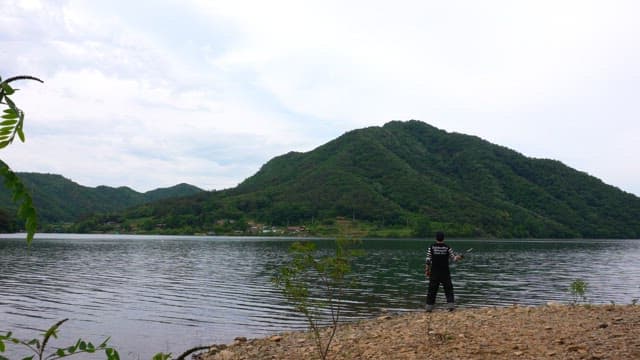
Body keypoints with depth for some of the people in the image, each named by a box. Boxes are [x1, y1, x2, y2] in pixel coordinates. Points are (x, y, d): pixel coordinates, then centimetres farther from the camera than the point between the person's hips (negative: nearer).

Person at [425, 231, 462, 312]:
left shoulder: (431, 248, -3)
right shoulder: (447, 248, -3)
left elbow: (428, 261, -3)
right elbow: (454, 258, -4)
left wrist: (426, 271, 4)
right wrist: (459, 257, 11)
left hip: (434, 273, 0)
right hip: (445, 273, 0)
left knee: (432, 290, 6)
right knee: (448, 289, 7)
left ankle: (429, 306, 7)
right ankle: (450, 304, -3)